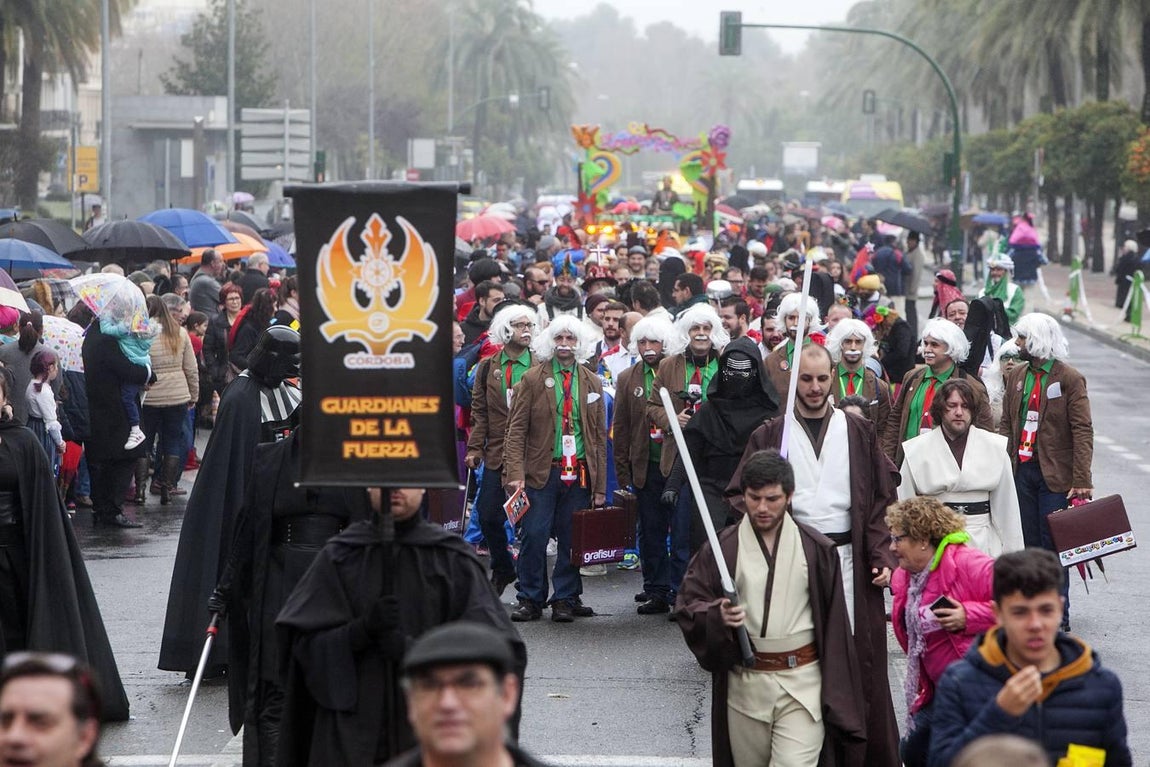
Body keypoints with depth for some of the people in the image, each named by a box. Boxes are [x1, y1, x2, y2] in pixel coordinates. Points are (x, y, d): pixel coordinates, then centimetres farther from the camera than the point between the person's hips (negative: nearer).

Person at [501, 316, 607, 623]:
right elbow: (516, 430, -2)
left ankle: (565, 599, 13)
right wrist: (515, 474, -14)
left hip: (579, 475, 3)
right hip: (541, 471, -3)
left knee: (572, 540, 3)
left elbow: (600, 436, 13)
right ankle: (531, 600, 5)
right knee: (533, 537, -5)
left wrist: (600, 486, 7)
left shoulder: (592, 383, 12)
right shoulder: (532, 379, 2)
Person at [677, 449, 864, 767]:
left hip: (802, 684, -2)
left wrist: (835, 693, 3)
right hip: (744, 684, 2)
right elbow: (687, 606, -1)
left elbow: (834, 625, 4)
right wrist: (717, 616, -23)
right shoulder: (722, 549, 1)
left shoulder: (816, 550, 1)